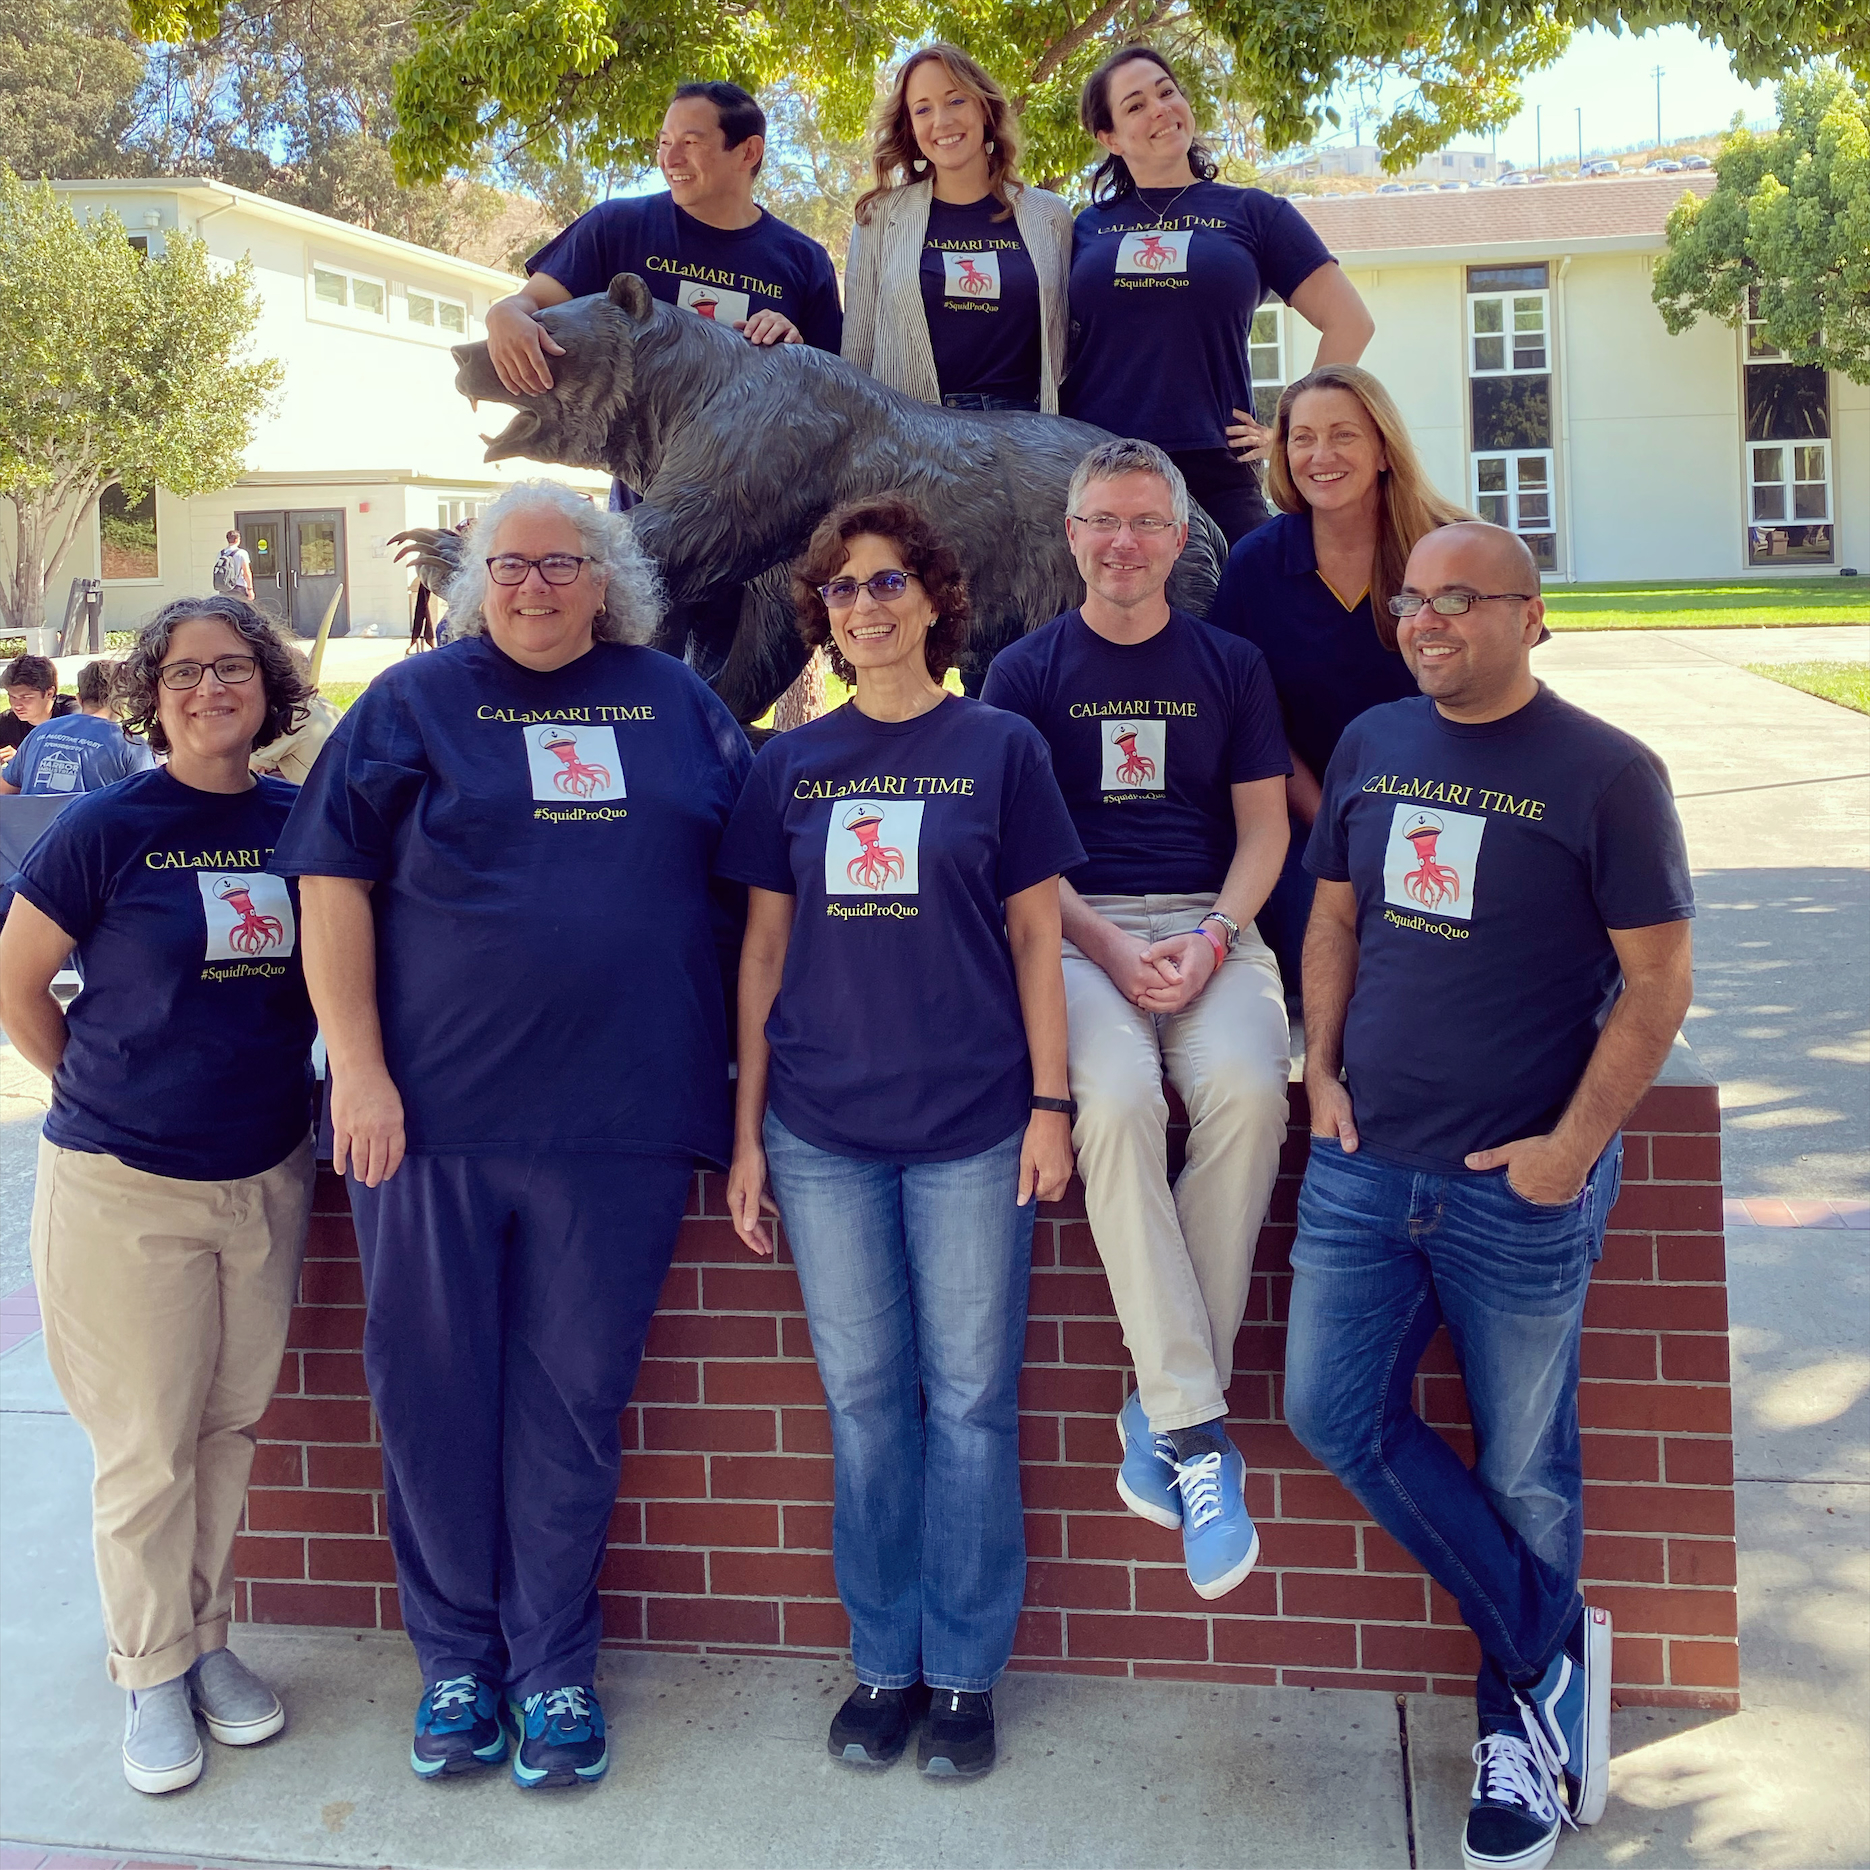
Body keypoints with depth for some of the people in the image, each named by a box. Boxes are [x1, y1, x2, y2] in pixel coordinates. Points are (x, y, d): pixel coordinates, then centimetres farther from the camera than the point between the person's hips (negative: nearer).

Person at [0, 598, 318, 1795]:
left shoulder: (300, 824, 0)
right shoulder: (106, 826, -10)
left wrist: (278, 1083, 5)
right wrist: (100, 1091, 4)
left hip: (266, 1178, 3)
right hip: (125, 1187, -3)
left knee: (230, 1427, 13)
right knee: (148, 1448, 5)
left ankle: (208, 1640, 31)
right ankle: (152, 1671, 23)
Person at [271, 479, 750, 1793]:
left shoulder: (675, 703, 11)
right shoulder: (416, 701, 6)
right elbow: (333, 884, 0)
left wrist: (748, 1064, 7)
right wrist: (359, 1068, -9)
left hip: (618, 1119, 1)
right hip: (431, 1111, 0)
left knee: (574, 1399, 7)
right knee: (432, 1389, 7)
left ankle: (554, 1665, 21)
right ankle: (457, 1657, 24)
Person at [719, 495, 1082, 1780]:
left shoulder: (1000, 749, 2)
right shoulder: (792, 765, 8)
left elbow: (1035, 936, 3)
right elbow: (764, 948, 9)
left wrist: (1051, 1104, -4)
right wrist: (747, 1129, 6)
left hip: (971, 1124, -2)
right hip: (824, 1129, 2)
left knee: (970, 1398, 4)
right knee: (864, 1399, 9)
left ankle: (966, 1673, 17)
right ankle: (886, 1662, 22)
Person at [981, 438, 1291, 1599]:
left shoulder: (1230, 666, 15)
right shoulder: (1026, 671, 10)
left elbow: (1263, 827, 10)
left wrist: (1211, 938, -9)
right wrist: (1111, 945, -13)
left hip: (1211, 928, 2)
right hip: (1077, 935, -1)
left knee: (1249, 1092, -31)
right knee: (1117, 1099, -33)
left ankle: (1165, 1413, -18)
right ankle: (1199, 1432, -28)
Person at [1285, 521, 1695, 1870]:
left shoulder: (1606, 774, -8)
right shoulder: (1372, 746, 7)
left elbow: (1659, 979, -8)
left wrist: (1574, 1144, -15)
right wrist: (1323, 1071, 4)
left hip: (1521, 1187, -5)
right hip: (1366, 1164, 5)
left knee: (1523, 1465, 7)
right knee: (1335, 1412, 1)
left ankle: (1521, 1732, 28)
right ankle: (1551, 1650, 17)